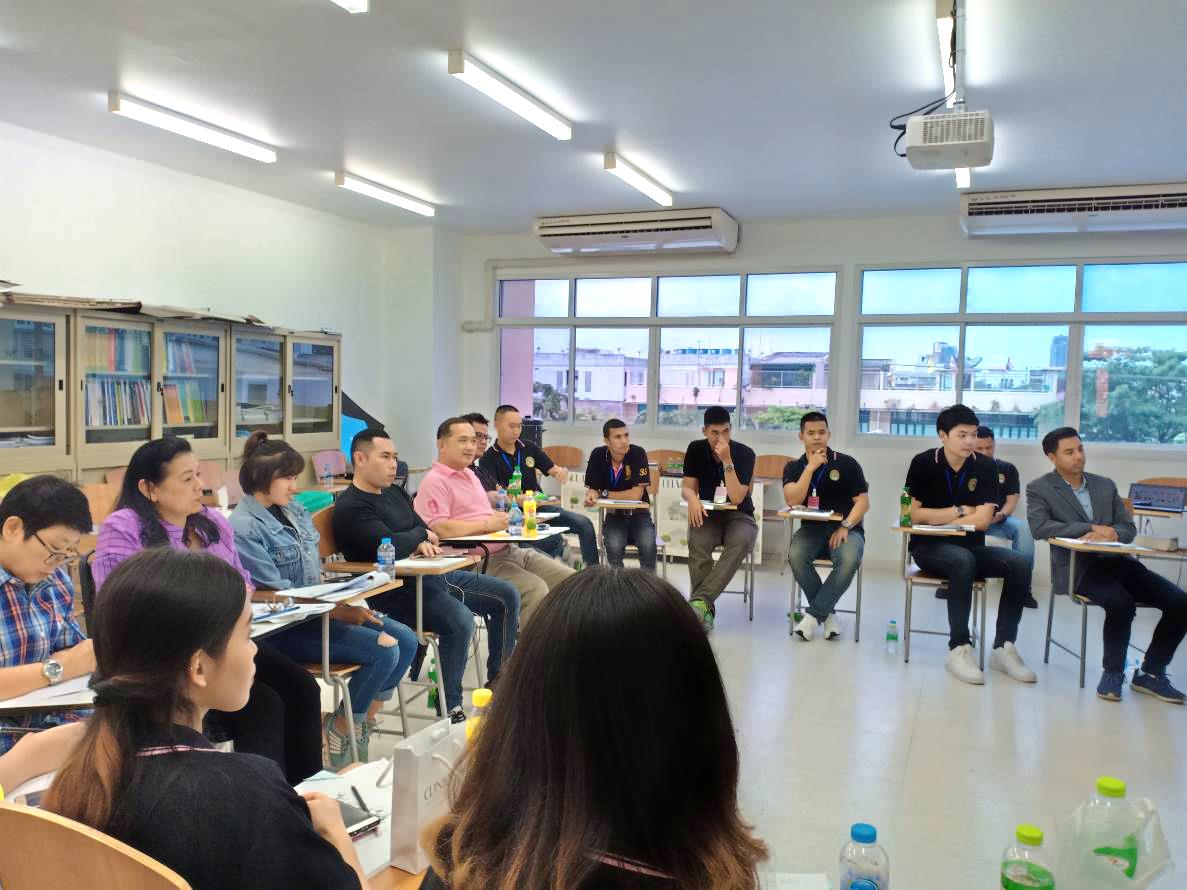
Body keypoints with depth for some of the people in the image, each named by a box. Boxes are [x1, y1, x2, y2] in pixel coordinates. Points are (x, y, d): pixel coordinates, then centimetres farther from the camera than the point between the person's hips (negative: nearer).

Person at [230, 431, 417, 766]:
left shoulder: (294, 510, 10)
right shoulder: (244, 528, -15)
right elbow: (277, 595, -18)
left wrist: (344, 602, -3)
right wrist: (339, 612, -19)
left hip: (318, 609, 8)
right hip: (283, 629, -8)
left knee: (405, 640, -6)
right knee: (383, 650, -21)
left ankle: (364, 724, 7)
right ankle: (341, 735, 2)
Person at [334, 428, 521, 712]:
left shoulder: (394, 492, 17)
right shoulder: (351, 507, -13)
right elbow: (389, 546, -26)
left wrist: (423, 543, -8)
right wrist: (420, 535, -6)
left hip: (430, 574, 10)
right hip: (395, 590, -10)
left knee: (507, 596, 5)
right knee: (460, 620, -34)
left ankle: (498, 681, 15)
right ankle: (449, 706, -16)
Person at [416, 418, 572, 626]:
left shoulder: (470, 475, 23)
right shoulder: (434, 481, -7)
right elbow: (439, 529, -20)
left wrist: (504, 518, 10)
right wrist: (487, 524, -14)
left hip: (510, 550, 9)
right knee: (536, 589, -30)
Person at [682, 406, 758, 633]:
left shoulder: (745, 453, -11)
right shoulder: (696, 449, -1)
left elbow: (736, 498, -19)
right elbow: (687, 487, -2)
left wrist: (727, 461, -27)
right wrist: (692, 499, -27)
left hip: (738, 516, -2)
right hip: (708, 514, 2)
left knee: (742, 541, -37)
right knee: (697, 543, -33)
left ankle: (700, 600, -42)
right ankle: (705, 608, -28)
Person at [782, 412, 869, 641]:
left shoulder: (847, 464, -1)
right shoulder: (794, 467, 5)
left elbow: (863, 502, -5)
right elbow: (792, 501, -13)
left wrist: (845, 527, -19)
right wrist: (810, 467, -17)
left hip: (846, 529, -1)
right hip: (811, 529, 2)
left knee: (849, 560, -35)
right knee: (795, 555, -32)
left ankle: (814, 614, -19)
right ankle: (828, 613, -13)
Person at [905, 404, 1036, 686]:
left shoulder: (985, 467, -2)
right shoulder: (923, 463, -7)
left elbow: (983, 521, -10)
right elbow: (914, 515, -12)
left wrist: (937, 517, -7)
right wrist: (960, 511, -9)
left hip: (970, 548, 4)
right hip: (929, 547, -3)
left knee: (1020, 564, -21)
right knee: (962, 561, -36)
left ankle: (1003, 647, -13)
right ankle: (959, 648, -28)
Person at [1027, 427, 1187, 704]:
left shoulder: (1105, 485, 19)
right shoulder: (1039, 489, 3)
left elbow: (1128, 528, 13)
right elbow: (1038, 527, -14)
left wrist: (1109, 535, -12)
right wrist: (1091, 528, -18)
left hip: (1118, 561, 6)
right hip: (1077, 566, -6)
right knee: (1122, 603, -34)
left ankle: (1151, 672, 4)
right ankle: (1113, 672, -10)